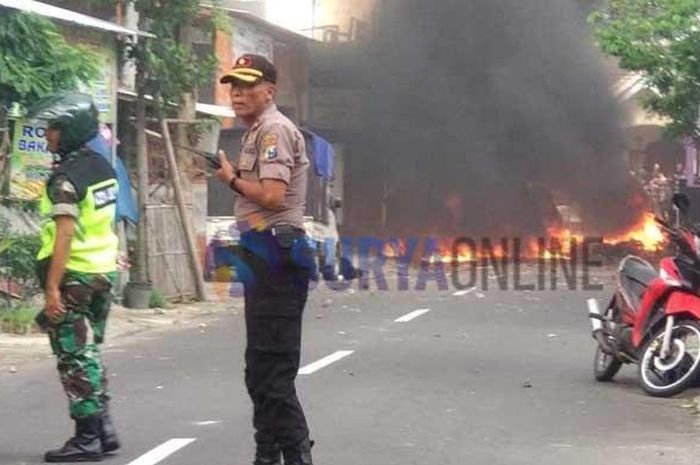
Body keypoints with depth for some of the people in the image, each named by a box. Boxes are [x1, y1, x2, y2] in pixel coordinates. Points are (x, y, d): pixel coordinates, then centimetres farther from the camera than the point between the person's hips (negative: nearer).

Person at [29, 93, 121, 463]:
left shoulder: (65, 178, -17)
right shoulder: (103, 168, 10)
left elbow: (65, 234, -23)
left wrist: (52, 287, -24)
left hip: (74, 277, -8)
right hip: (103, 273, 8)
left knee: (74, 359, -2)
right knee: (89, 354, 17)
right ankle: (103, 429, 20)